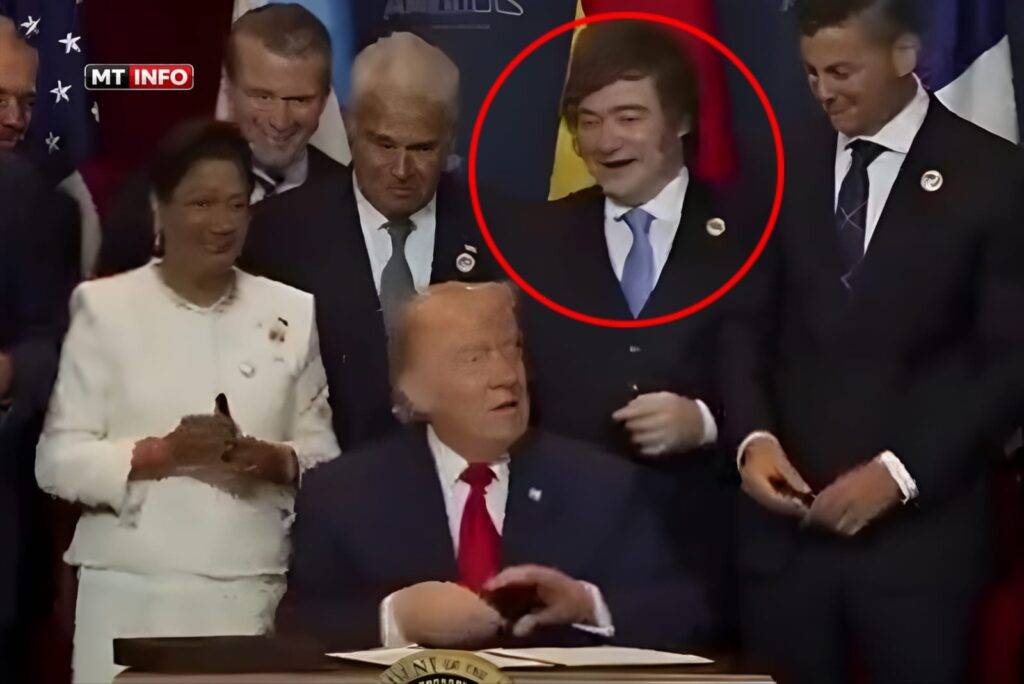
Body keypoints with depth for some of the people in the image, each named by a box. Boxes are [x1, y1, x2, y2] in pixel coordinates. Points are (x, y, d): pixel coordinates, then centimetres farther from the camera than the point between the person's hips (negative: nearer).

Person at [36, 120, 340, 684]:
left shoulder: (292, 313, 9)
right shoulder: (105, 307, 1)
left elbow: (322, 453, 10)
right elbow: (58, 461, -2)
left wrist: (272, 461, -11)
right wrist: (164, 453, -16)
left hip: (256, 595, 2)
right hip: (133, 596, -2)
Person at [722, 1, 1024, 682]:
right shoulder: (784, 168, 8)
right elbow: (749, 322, 10)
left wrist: (902, 471, -12)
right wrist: (754, 436, -7)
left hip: (921, 529, -3)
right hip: (787, 519, 3)